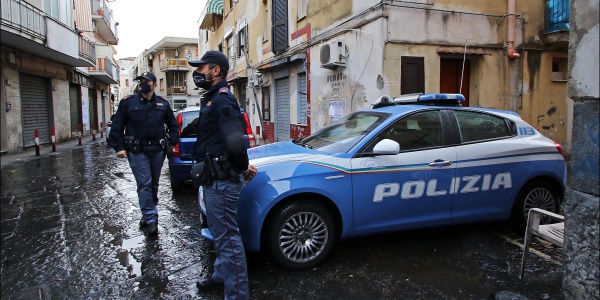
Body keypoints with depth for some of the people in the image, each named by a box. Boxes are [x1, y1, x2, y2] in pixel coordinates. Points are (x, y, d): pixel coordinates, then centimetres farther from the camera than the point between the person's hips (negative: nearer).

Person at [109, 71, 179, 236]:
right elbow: (117, 126, 0)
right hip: (137, 151, -3)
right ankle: (151, 219, -3)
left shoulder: (163, 103, 6)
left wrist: (173, 142, 3)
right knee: (144, 184, -8)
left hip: (157, 150, 3)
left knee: (154, 184, 13)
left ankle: (148, 214, 30)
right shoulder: (128, 102, -1)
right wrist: (119, 147, -6)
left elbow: (172, 124, 15)